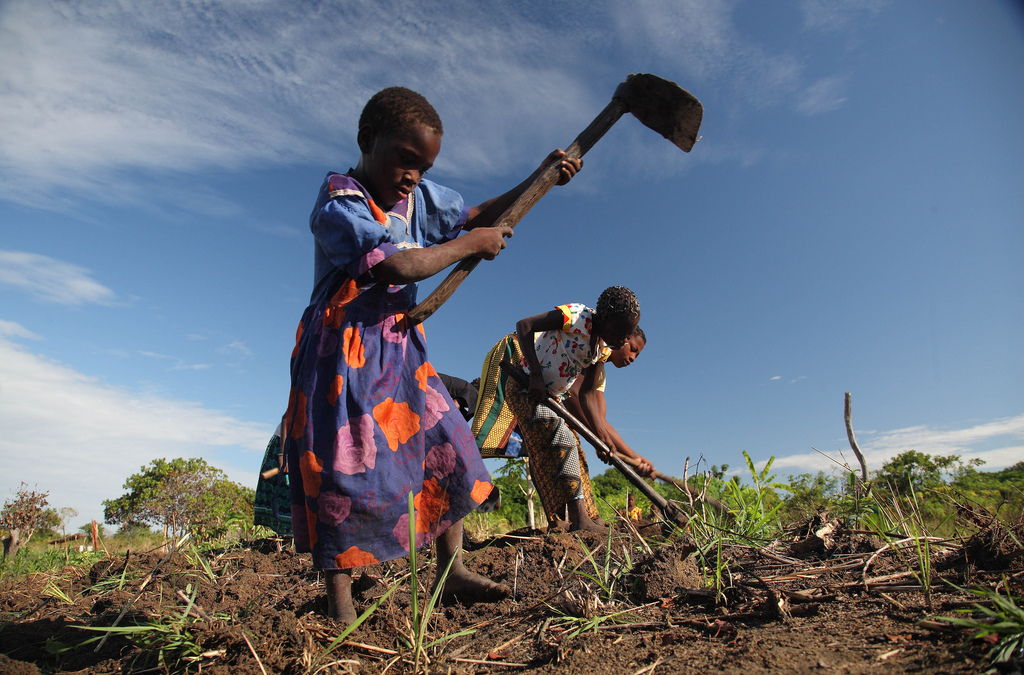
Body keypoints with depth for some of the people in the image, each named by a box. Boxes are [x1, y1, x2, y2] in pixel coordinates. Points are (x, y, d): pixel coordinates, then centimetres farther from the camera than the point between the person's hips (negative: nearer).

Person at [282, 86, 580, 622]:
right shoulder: (337, 206, -16)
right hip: (343, 353, -7)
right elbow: (399, 266, -30)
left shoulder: (420, 196, 7)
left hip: (399, 350, 8)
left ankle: (452, 570, 20)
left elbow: (482, 216, 19)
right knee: (343, 469, -5)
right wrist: (470, 245, -16)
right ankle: (339, 601, 11)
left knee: (447, 449, 7)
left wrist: (538, 180, 9)